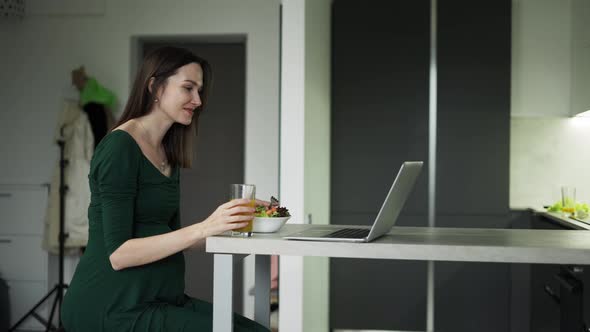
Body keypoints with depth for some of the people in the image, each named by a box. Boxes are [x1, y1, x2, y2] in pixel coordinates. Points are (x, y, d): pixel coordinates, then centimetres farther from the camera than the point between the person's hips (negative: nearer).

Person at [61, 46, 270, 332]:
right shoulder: (120, 147, -11)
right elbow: (118, 254, -17)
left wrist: (228, 221, 4)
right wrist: (203, 228, -24)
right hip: (112, 307, -8)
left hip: (158, 299, 8)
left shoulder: (167, 154, 14)